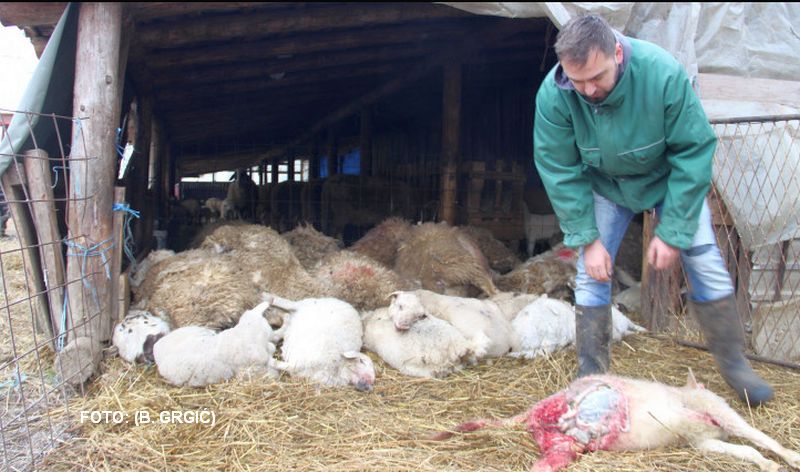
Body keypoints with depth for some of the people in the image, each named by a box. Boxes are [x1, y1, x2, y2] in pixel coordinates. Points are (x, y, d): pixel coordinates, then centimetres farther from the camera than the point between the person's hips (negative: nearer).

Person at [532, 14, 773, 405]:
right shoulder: (553, 95, -30)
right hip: (604, 184, 1)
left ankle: (734, 365, 17)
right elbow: (559, 172, -19)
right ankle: (591, 377, 6)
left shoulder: (663, 73, -34)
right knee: (591, 273, -6)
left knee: (705, 264, -2)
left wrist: (673, 232, -22)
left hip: (670, 178, -1)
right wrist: (587, 239, -20)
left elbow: (694, 152, -23)